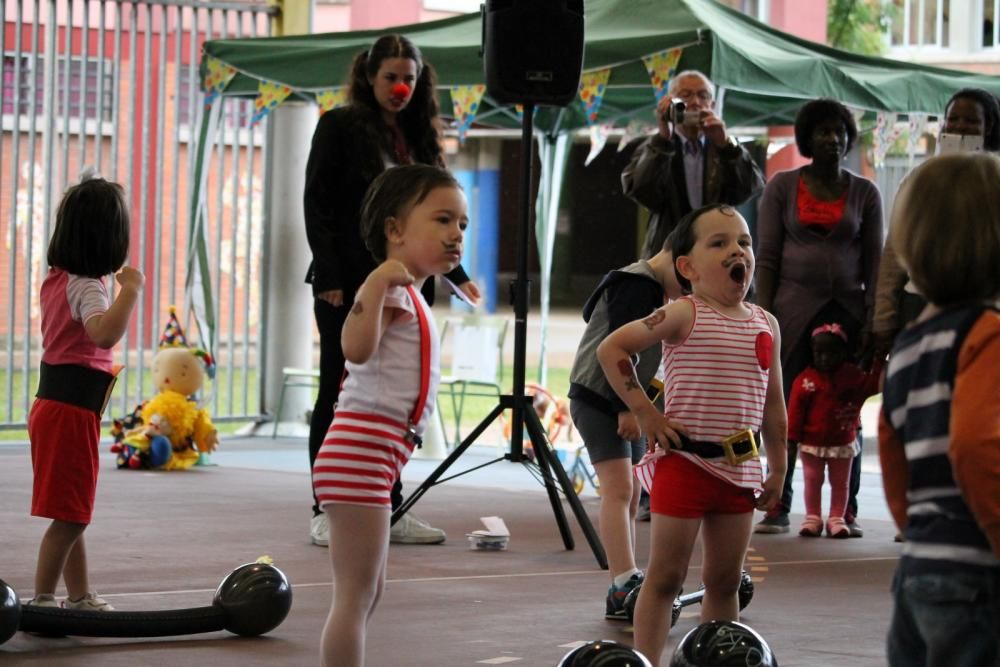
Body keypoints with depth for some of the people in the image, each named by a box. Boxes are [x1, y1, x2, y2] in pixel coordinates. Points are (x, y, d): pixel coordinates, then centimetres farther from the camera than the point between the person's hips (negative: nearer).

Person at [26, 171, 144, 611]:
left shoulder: (56, 279, 8)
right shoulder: (85, 287, -19)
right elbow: (105, 333, -40)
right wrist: (131, 289, -32)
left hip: (53, 406, 10)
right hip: (71, 413, -10)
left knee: (72, 515, 18)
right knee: (69, 517, -6)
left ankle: (79, 597, 27)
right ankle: (41, 600, -6)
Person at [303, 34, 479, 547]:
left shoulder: (417, 136, 14)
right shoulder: (340, 127, -3)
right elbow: (316, 203, -7)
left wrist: (454, 273, 14)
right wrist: (330, 276, -14)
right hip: (349, 284, -5)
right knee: (340, 394, -1)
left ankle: (390, 509, 11)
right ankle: (326, 512, 4)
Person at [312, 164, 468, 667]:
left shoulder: (406, 296, 20)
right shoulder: (390, 290, -13)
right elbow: (356, 347, -32)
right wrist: (378, 281, -35)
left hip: (379, 452, 11)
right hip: (361, 451, -11)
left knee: (367, 590, 18)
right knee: (356, 594, -10)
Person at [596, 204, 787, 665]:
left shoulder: (765, 325, 7)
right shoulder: (683, 315, -9)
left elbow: (772, 403, 14)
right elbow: (611, 349, -9)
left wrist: (777, 469, 13)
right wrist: (645, 412, -12)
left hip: (740, 468, 5)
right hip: (684, 462, -5)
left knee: (725, 579, 12)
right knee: (666, 575, 0)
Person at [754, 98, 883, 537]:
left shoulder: (864, 193, 7)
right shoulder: (783, 186, 5)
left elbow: (874, 261, 5)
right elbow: (767, 255, 3)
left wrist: (871, 320, -3)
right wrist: (764, 314, -5)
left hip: (846, 310, 1)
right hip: (795, 308, -1)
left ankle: (847, 509, 2)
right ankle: (778, 507, 1)